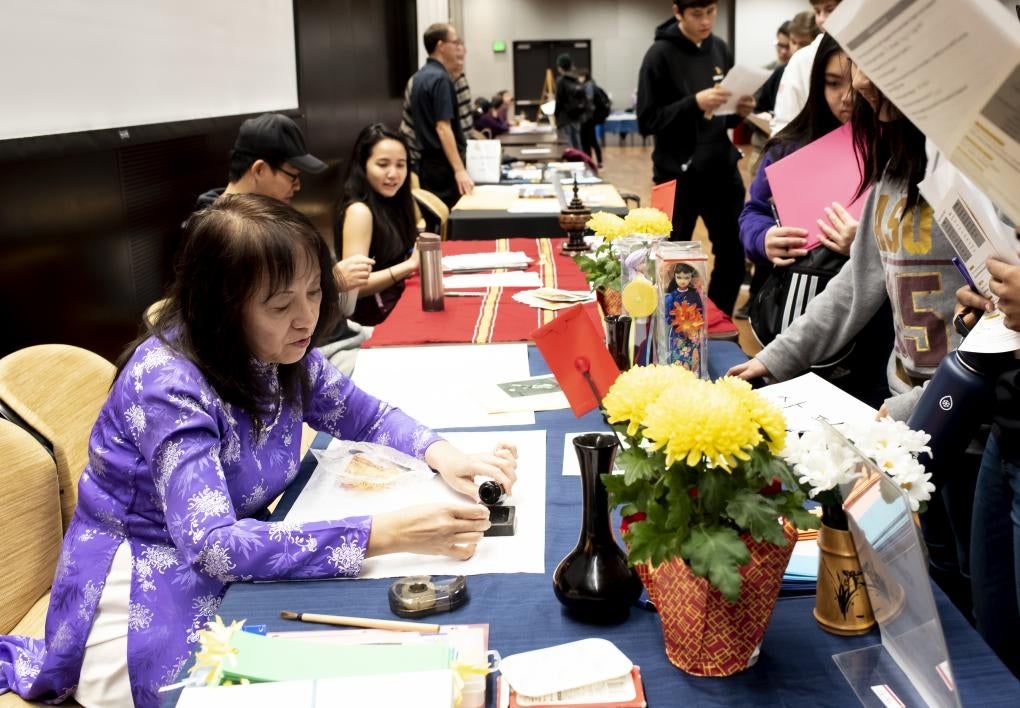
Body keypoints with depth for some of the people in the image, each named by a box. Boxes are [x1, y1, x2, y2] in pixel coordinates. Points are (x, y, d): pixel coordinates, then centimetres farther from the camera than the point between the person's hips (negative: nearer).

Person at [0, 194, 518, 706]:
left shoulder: (280, 352, -8)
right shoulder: (168, 384, -28)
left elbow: (362, 414, 7)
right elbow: (212, 544, -35)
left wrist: (439, 452, -15)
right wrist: (383, 534, -41)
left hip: (234, 568, 8)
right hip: (142, 599, -7)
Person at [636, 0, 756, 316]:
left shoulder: (721, 49, 8)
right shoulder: (661, 54, -8)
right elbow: (647, 121, -13)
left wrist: (738, 111, -6)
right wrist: (694, 103, -23)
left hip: (722, 171, 5)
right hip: (678, 176, -5)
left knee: (734, 255, 8)